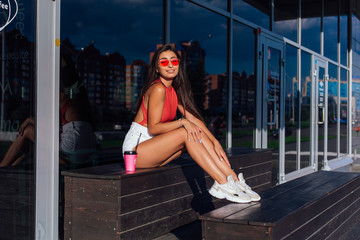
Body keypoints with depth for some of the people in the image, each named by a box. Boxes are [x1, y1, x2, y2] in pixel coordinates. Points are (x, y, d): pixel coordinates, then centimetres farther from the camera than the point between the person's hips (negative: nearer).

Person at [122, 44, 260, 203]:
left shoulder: (174, 90, 11)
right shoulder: (158, 89, -16)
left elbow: (193, 119, 5)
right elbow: (153, 128, -17)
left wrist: (215, 142, -4)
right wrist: (182, 122, -23)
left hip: (154, 145, 8)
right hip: (136, 147, -8)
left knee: (197, 133, -8)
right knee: (186, 133, -23)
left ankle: (234, 180, -15)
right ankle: (223, 184, -25)